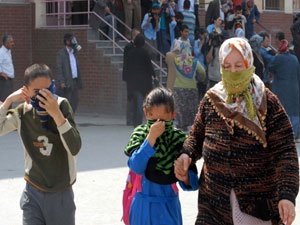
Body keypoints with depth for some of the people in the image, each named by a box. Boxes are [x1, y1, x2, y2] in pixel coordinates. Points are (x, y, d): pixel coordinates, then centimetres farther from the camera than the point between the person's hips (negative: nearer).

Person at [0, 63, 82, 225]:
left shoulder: (62, 106, -14)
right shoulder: (23, 113, -4)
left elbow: (75, 148, -23)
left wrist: (56, 113, -33)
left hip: (61, 193, -2)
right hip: (33, 192, 2)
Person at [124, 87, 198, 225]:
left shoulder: (179, 139, -7)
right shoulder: (140, 134, -5)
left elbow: (192, 181, -6)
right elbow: (136, 167, -21)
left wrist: (185, 177, -29)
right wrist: (151, 137, -26)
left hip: (168, 207, -1)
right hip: (143, 206, 1)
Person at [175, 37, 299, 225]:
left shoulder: (268, 104, -8)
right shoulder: (211, 100, 4)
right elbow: (197, 135, 17)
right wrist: (187, 154, -5)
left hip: (258, 200, -3)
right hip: (214, 198, 3)